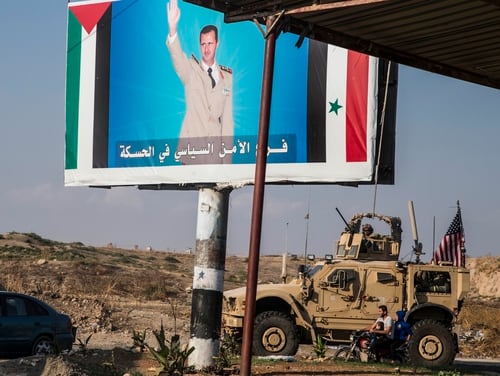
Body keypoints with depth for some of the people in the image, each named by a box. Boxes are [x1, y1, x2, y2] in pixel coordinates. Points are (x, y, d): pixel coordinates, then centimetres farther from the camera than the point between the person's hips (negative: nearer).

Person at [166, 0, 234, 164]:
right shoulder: (191, 70, 5)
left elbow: (227, 117, 10)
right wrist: (172, 27, -34)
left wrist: (227, 152, 5)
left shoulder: (227, 77, 10)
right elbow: (176, 55, -16)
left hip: (216, 151, 2)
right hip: (191, 149, -2)